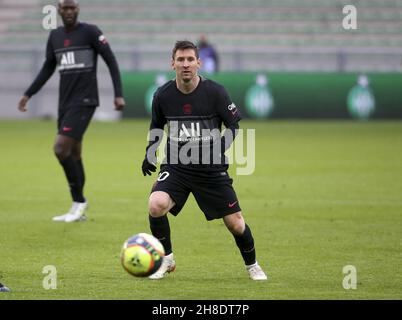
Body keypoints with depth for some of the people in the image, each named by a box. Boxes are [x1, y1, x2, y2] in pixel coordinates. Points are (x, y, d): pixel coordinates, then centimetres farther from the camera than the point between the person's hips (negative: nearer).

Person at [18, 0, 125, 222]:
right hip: (65, 102, 7)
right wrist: (28, 94, 17)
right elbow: (48, 69, 22)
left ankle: (79, 201, -4)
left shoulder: (90, 32, -6)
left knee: (61, 148, -18)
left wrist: (119, 94, -12)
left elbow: (111, 61, -6)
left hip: (84, 102, -7)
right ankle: (78, 210, 17)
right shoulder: (55, 36, 12)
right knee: (73, 154, 10)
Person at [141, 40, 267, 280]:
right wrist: (150, 154, 4)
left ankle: (252, 265, 29)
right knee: (156, 206, -26)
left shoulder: (215, 92, -11)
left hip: (212, 169, -1)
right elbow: (156, 126, 16)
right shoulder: (163, 95, -4)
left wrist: (218, 148, -18)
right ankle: (166, 260, -3)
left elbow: (235, 124, -3)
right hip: (176, 166, 1)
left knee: (235, 223, -1)